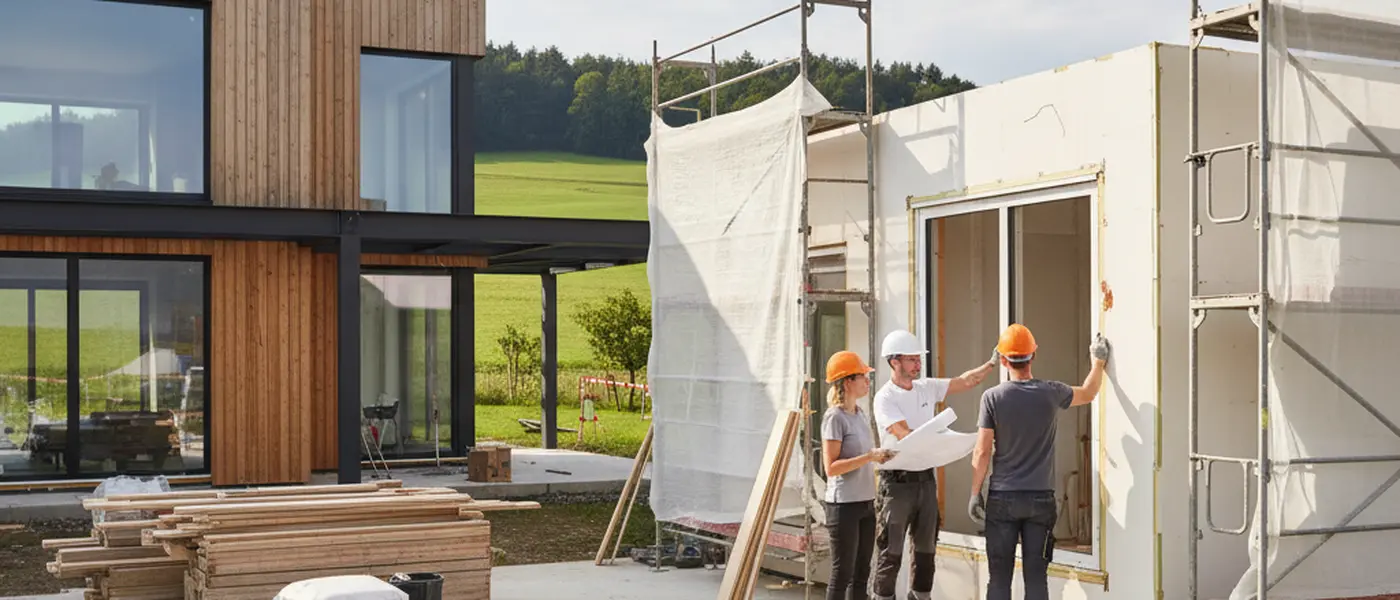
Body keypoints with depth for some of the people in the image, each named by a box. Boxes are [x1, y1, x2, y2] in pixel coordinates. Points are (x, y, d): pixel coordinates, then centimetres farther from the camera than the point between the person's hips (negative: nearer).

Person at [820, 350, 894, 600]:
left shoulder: (862, 414, 11)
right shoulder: (835, 417, -13)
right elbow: (831, 467, -18)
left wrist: (881, 455, 0)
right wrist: (870, 457, -23)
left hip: (866, 503, 8)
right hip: (844, 505, -8)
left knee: (861, 573, 12)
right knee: (842, 573, -2)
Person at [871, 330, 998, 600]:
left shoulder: (927, 387, 8)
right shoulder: (885, 398, -11)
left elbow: (966, 381, 6)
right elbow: (905, 436, -22)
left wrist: (991, 364, -9)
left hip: (926, 479, 6)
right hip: (897, 482, -6)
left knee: (926, 548, 13)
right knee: (891, 551, 0)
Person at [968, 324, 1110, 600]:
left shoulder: (993, 397, -7)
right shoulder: (1050, 392, -2)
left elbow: (982, 452, -7)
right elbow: (1088, 393, 18)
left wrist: (975, 492, 3)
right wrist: (1098, 361, 33)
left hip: (1002, 498, -1)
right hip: (1041, 498, 1)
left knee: (999, 577, 4)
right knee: (1035, 577, 5)